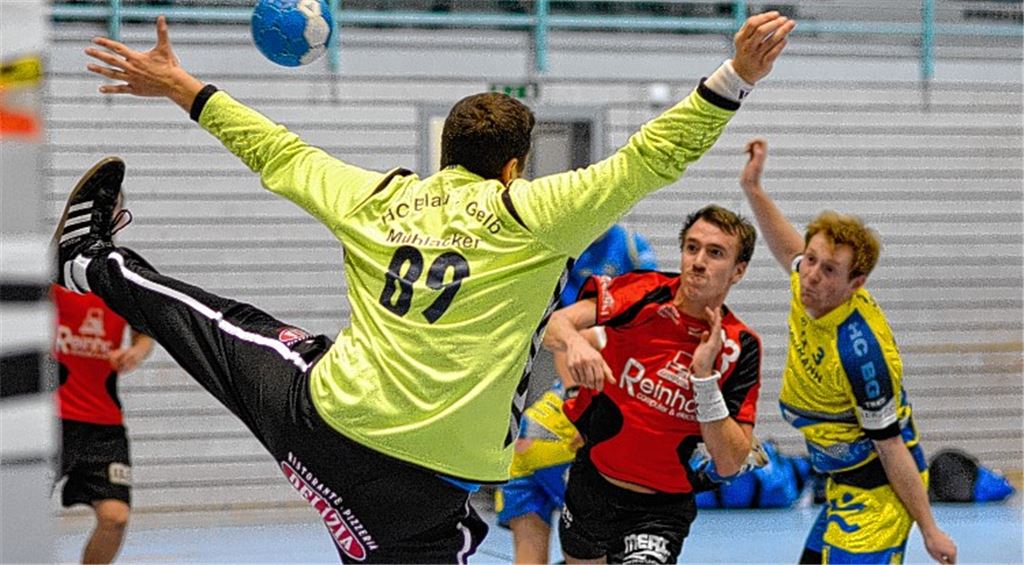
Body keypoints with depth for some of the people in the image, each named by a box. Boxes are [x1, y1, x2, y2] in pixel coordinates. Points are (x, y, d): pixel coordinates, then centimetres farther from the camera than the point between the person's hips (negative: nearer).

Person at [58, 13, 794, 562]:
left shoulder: (376, 198, 8)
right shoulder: (528, 214, -5)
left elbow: (276, 152, 21)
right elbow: (649, 160, -10)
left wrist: (181, 88, 34)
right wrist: (734, 77, -11)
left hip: (328, 418, 4)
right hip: (433, 484, -4)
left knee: (232, 330, 28)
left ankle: (92, 263, 47)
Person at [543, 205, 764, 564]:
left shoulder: (740, 348, -13)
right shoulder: (645, 295, -12)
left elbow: (729, 465, -16)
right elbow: (553, 325, -23)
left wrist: (705, 376, -25)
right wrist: (573, 342, -46)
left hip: (659, 511, -2)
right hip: (589, 484, 2)